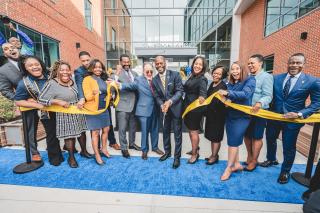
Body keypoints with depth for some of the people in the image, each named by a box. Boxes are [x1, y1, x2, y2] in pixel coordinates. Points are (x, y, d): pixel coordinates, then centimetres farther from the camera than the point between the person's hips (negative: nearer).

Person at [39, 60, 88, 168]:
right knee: (69, 135, 4)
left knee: (81, 132, 15)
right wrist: (57, 101, -24)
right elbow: (41, 99, -14)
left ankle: (84, 150, 36)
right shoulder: (52, 84, -14)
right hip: (65, 115, -5)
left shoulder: (73, 81, 3)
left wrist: (81, 101, -7)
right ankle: (71, 157, 24)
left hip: (78, 113, 5)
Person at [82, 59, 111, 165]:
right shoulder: (87, 79, -9)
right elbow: (87, 97, -17)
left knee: (106, 129, 13)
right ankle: (97, 155, 15)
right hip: (93, 109, -7)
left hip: (104, 109, 7)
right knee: (95, 132, 0)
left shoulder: (103, 79, 12)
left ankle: (103, 149, 33)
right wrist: (93, 93, -37)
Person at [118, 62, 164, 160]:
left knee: (155, 130, 17)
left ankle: (155, 147, 38)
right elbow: (130, 85, -21)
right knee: (145, 131, 7)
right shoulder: (139, 80, -6)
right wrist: (120, 85, -35)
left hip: (155, 109, 4)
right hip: (144, 109, -4)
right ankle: (144, 150, 28)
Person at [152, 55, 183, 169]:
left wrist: (170, 101, -25)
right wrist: (162, 105, -17)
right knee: (166, 131, 16)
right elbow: (157, 96, 1)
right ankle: (167, 152, 37)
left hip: (176, 107, -3)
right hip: (164, 109, 4)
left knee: (177, 133, 4)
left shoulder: (175, 74, -11)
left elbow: (180, 91, -13)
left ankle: (177, 157, 21)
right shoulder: (154, 80, 0)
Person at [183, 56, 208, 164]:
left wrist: (202, 97, -54)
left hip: (196, 108, -8)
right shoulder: (192, 77, 7)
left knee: (194, 131, 6)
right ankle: (195, 149, 41)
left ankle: (194, 154, 27)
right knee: (191, 130, 20)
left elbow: (203, 90, -36)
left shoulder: (202, 79, -17)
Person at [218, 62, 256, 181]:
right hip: (230, 115, 6)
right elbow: (228, 97, 7)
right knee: (233, 141, 11)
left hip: (242, 116, -6)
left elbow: (245, 94, -24)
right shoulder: (230, 83, 10)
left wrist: (228, 93, -35)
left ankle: (229, 168, 11)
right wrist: (225, 100, -16)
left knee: (233, 142, -4)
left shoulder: (250, 80, -7)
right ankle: (237, 164, 28)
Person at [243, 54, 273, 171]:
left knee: (257, 137, 8)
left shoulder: (266, 77, -9)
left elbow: (268, 96, -18)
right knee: (247, 135, 16)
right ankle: (249, 157, 37)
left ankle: (254, 161, 25)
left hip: (259, 112, -6)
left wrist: (260, 103, -38)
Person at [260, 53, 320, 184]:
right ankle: (271, 159, 49)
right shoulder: (276, 78, -1)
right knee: (270, 139, 21)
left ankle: (285, 171, 37)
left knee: (289, 147, 11)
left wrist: (300, 114, -19)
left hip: (292, 119, -3)